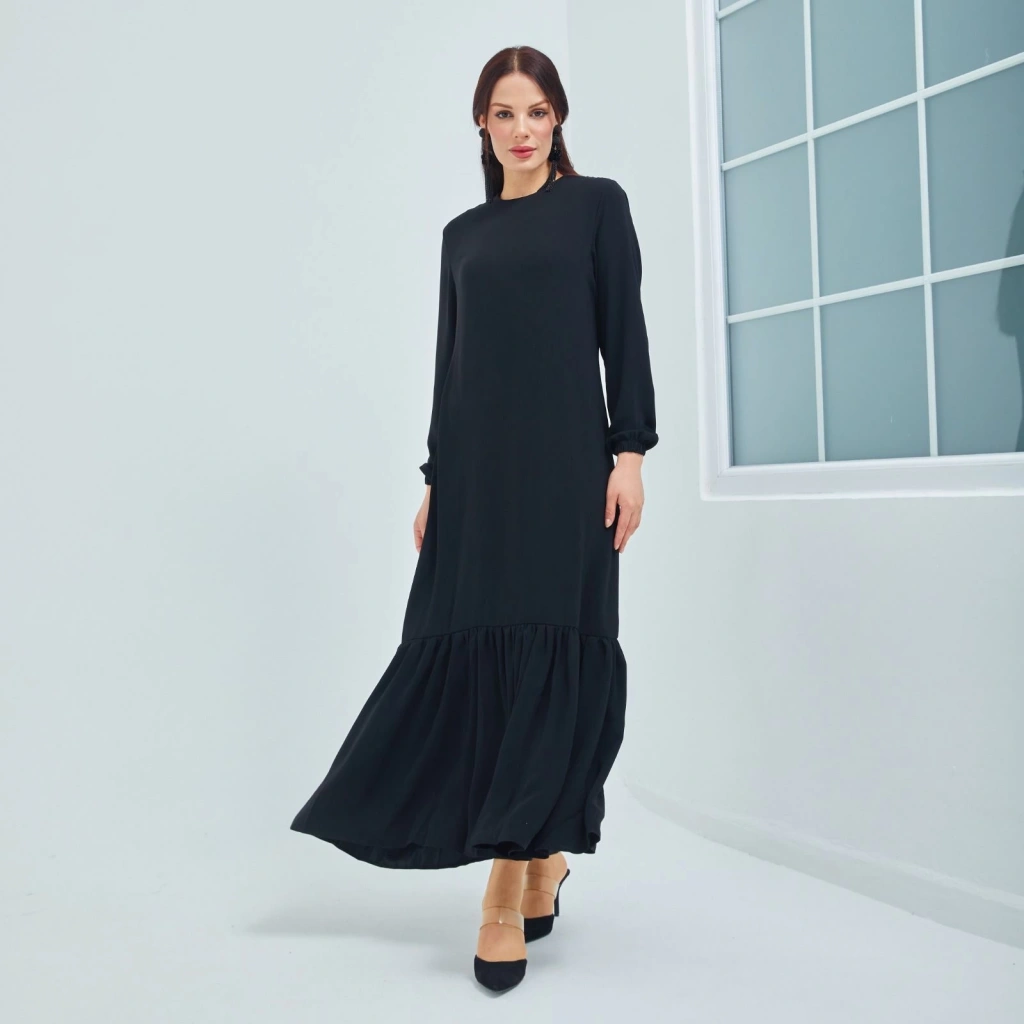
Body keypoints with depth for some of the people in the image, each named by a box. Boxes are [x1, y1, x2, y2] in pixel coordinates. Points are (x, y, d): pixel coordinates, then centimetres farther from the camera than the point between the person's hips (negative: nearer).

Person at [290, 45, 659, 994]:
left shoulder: (597, 202, 7)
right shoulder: (463, 232, 18)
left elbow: (625, 330, 0)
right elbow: (450, 359, 17)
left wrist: (630, 452, -10)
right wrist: (435, 478, 12)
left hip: (564, 455, -4)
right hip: (477, 462, 4)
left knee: (548, 655, -7)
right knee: (476, 654, 1)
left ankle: (509, 890, -5)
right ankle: (541, 857, 17)